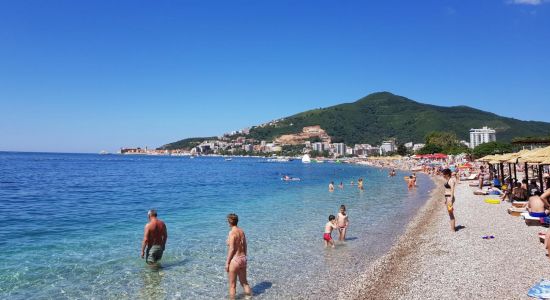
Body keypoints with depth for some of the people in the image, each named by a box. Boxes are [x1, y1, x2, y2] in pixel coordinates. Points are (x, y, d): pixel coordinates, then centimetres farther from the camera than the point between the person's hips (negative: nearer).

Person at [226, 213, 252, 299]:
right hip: (242, 259, 7)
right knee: (244, 283, 19)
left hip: (234, 260, -7)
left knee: (232, 285, 6)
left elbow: (231, 249, -18)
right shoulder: (242, 231, 6)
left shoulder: (232, 232, -16)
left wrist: (227, 263, -11)